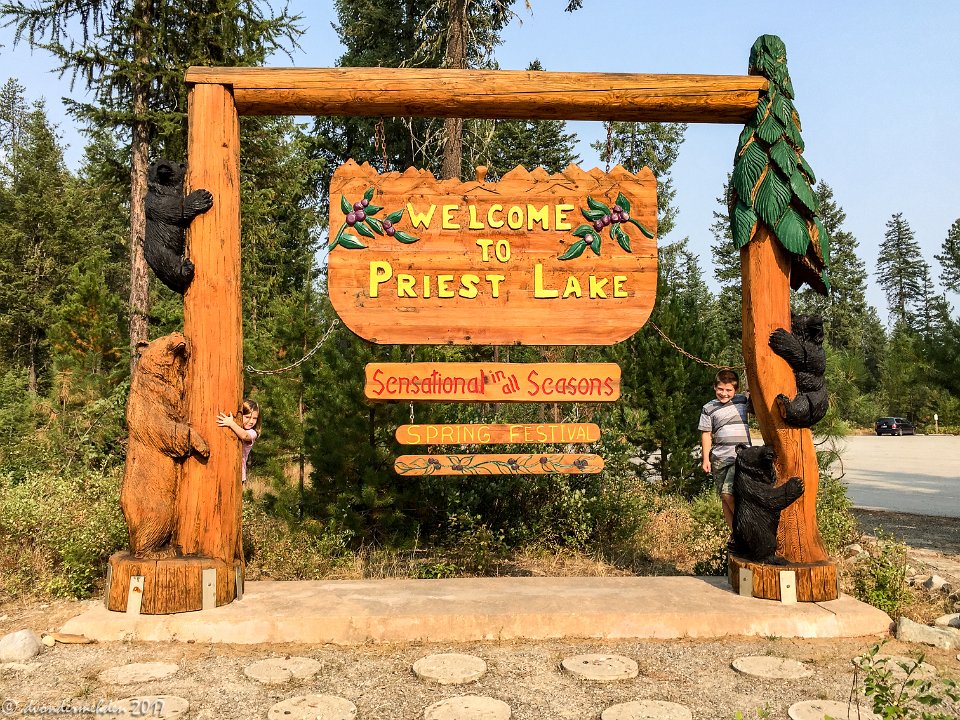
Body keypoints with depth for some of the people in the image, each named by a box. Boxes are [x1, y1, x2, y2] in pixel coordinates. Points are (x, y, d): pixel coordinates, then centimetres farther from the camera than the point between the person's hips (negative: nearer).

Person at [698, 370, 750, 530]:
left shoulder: (743, 401, 8)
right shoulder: (709, 409, 6)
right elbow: (706, 434, 7)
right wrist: (706, 459, 2)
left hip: (741, 457, -2)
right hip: (719, 458, 2)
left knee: (729, 494, -17)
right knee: (724, 498, 4)